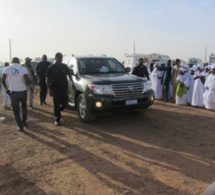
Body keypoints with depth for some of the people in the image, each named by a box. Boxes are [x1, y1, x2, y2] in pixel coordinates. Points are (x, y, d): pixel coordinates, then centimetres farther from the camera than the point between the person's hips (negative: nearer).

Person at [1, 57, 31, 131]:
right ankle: (24, 122, 31)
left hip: (13, 92, 0)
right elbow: (27, 80, -20)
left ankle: (20, 126, 8)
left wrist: (7, 88, 5)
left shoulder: (7, 68, -4)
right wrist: (29, 83, 3)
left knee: (16, 110, 11)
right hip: (23, 91, 1)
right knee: (24, 106, 25)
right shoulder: (23, 69, -8)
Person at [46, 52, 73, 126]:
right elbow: (47, 79, -3)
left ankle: (57, 111, 34)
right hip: (55, 89, -3)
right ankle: (57, 119, 12)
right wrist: (49, 89, -11)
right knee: (57, 105, -1)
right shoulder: (51, 67, -2)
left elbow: (69, 75, 20)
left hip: (64, 88, 3)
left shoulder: (65, 66, 7)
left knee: (65, 103, 5)